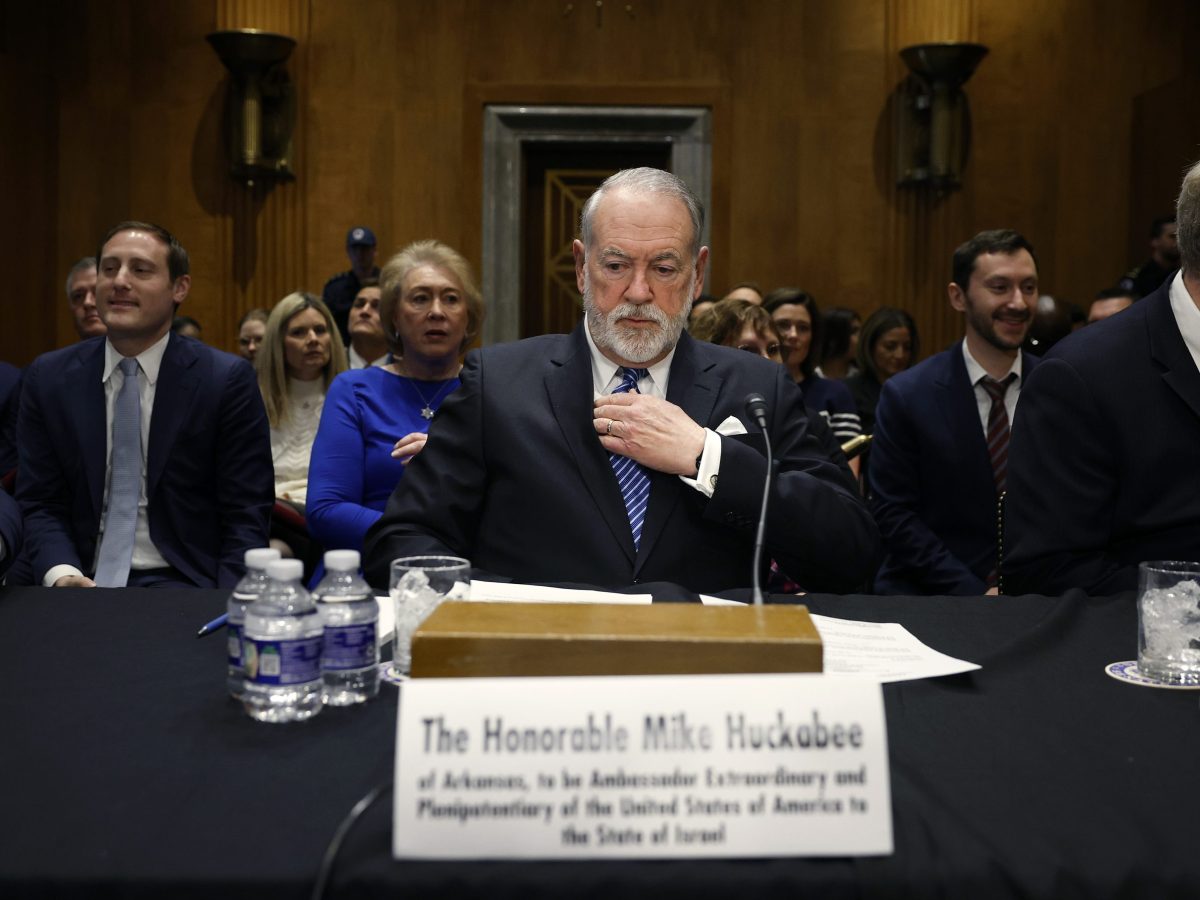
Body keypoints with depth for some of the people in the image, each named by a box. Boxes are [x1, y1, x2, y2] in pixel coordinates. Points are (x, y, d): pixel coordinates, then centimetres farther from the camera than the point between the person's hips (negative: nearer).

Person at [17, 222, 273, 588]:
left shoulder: (227, 380, -3)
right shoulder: (49, 377, 6)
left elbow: (245, 516, -3)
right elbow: (40, 504, 7)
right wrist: (62, 575, -13)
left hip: (181, 584, -2)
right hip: (84, 582, 3)